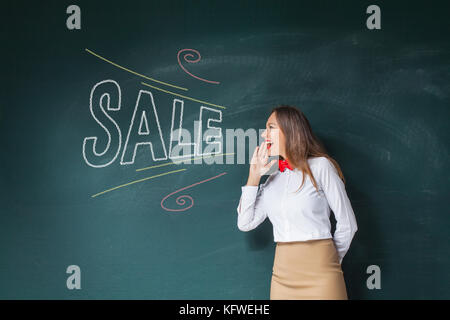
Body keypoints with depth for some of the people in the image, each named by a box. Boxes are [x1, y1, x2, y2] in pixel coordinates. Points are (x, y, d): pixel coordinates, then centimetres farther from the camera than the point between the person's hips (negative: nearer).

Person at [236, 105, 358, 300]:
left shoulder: (320, 166, -3)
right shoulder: (274, 178, 12)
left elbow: (347, 224, -1)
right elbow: (245, 223, 6)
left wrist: (330, 262, 8)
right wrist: (254, 176, 4)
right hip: (282, 275, 5)